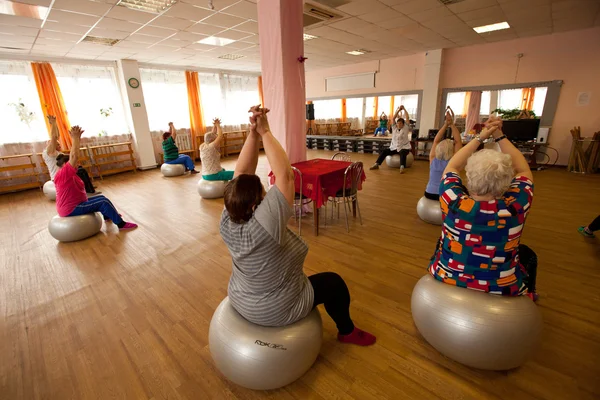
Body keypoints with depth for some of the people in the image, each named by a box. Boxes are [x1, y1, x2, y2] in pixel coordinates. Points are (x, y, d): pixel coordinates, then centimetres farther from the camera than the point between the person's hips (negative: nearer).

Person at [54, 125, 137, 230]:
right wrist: (75, 138, -23)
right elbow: (74, 156, -30)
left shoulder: (67, 174, 8)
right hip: (71, 210, -11)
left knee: (101, 198, 22)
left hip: (73, 206, 11)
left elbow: (74, 156, 10)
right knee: (104, 202, -13)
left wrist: (78, 138, 5)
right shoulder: (62, 174, -19)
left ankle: (108, 216, 43)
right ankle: (121, 224, -10)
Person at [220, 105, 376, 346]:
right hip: (274, 312, -6)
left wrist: (253, 133, -23)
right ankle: (348, 332, 34)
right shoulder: (264, 226, -38)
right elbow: (285, 175, -37)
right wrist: (264, 131, -31)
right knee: (334, 282, 10)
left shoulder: (227, 222, -17)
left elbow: (242, 172, -15)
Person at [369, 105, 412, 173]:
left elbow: (407, 118, -7)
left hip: (404, 147, -4)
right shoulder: (394, 128, 6)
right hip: (394, 147, 4)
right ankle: (376, 164, -19)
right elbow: (393, 118, -1)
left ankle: (402, 167, -53)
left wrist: (404, 109, -4)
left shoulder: (405, 128, -1)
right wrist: (398, 110, -5)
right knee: (384, 151, -15)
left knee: (402, 153, -37)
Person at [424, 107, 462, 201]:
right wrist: (452, 124, -13)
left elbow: (436, 141, -1)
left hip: (429, 194, 3)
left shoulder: (433, 160, -7)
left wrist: (446, 124, -8)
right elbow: (458, 141, -11)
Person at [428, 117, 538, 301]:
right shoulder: (515, 207, -26)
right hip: (501, 289, 1)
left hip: (446, 279, 0)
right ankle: (528, 297, 52)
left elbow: (452, 167, -8)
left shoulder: (452, 202, -28)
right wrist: (499, 136, -5)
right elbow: (523, 170, -6)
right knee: (528, 254, 30)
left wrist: (480, 137, -5)